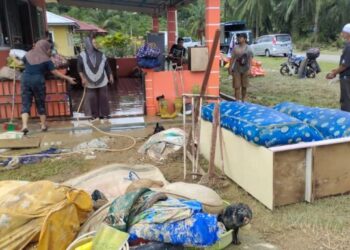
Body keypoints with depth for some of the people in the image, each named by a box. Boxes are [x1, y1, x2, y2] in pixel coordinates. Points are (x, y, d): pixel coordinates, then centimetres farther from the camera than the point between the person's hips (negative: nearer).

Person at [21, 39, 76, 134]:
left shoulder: (28, 55, 9)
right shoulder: (46, 59, -3)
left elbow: (23, 64, 27)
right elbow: (55, 72, -2)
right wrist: (68, 78, 5)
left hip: (25, 80, 3)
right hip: (38, 81, -3)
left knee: (26, 104, 3)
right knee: (40, 104, 10)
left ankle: (24, 126, -10)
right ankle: (43, 125, 18)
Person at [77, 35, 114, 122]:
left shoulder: (100, 54, 2)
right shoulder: (82, 55, -4)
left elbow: (107, 65, 8)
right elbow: (80, 68, -4)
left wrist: (110, 76, 7)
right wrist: (83, 78, -13)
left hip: (102, 81, 2)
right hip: (90, 82, -1)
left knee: (103, 97, 5)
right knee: (92, 98, 1)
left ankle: (104, 114, 17)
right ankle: (95, 115, 11)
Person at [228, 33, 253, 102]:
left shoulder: (248, 48, -1)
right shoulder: (235, 48, 3)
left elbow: (250, 59, -6)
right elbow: (232, 58, 5)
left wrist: (249, 69, -15)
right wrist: (230, 67, 0)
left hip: (245, 70, 0)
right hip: (236, 69, 0)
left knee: (244, 86, 11)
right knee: (237, 86, -5)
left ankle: (243, 100, 26)